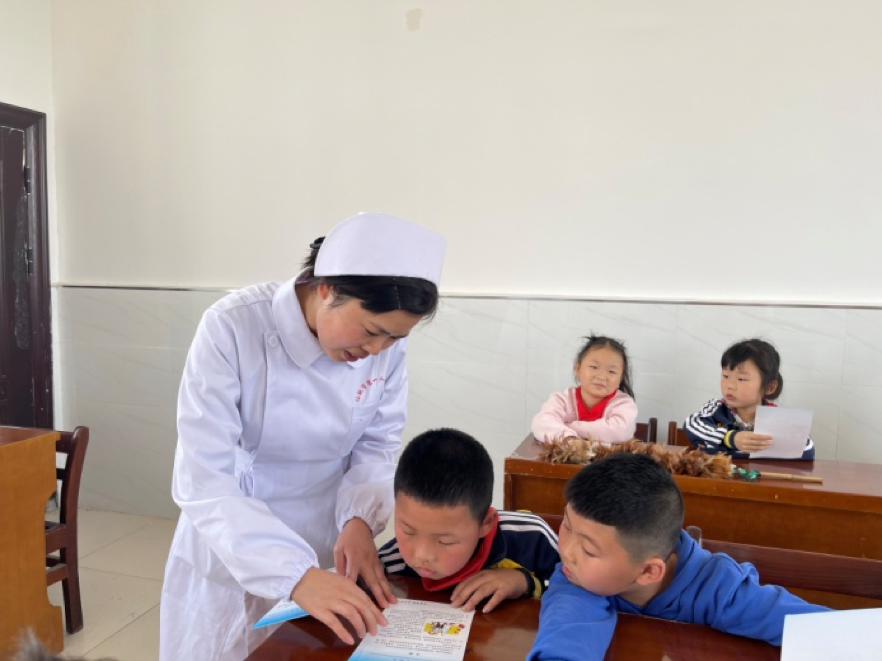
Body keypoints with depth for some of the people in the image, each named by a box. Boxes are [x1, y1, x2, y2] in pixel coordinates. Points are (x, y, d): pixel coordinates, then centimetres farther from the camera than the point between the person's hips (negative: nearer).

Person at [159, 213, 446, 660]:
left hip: (328, 548, 3)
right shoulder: (233, 328, -26)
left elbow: (377, 444, -4)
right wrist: (296, 574, -37)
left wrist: (359, 519, -22)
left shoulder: (386, 343, -15)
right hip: (230, 552, -2)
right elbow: (202, 480, -29)